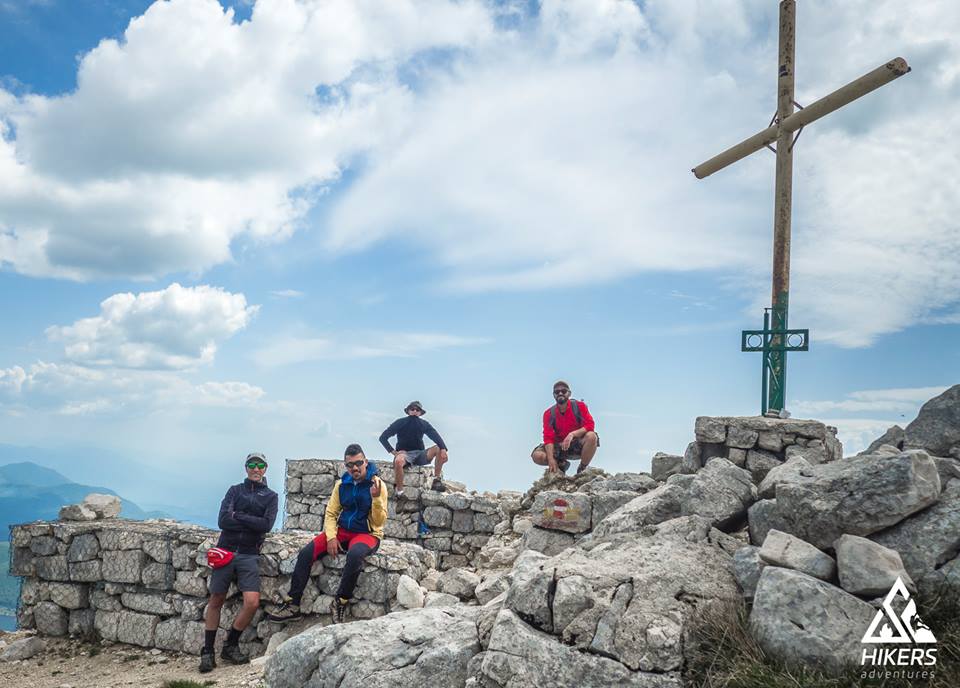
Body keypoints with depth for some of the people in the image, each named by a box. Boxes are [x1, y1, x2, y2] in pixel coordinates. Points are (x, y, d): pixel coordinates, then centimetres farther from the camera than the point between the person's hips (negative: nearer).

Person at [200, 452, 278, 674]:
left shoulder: (270, 496, 10)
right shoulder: (235, 490, 11)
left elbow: (266, 525, -9)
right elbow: (222, 520, -5)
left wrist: (238, 516, -9)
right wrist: (252, 523, -9)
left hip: (249, 555, -1)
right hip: (226, 551, 1)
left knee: (252, 603, -14)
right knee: (216, 601, 4)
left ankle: (231, 646, 5)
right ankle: (207, 651, 15)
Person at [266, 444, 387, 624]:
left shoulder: (377, 484, -9)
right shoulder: (342, 484, 4)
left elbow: (379, 522, -11)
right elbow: (331, 513, 6)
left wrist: (376, 498, -27)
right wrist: (331, 537, -11)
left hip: (367, 533, -5)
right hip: (343, 531, 5)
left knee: (355, 554, -39)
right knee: (306, 552, -16)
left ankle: (341, 602, -21)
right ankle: (292, 605, -11)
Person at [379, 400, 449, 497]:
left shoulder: (423, 424, 7)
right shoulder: (400, 423, 0)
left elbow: (436, 436, -7)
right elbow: (383, 437, -2)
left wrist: (443, 449, -27)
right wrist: (393, 451, -14)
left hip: (419, 454, 3)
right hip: (404, 453, -3)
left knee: (438, 449, -20)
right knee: (398, 461, -39)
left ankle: (437, 481, -18)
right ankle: (399, 492, -28)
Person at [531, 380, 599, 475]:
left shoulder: (579, 406, -8)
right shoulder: (549, 414, -4)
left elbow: (590, 426, -18)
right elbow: (548, 438, -11)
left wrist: (572, 434, -35)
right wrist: (551, 459, -25)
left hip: (578, 445, -2)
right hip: (559, 446, 2)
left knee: (591, 436, -35)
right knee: (537, 456, -21)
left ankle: (582, 469, -11)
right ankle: (561, 464, 11)